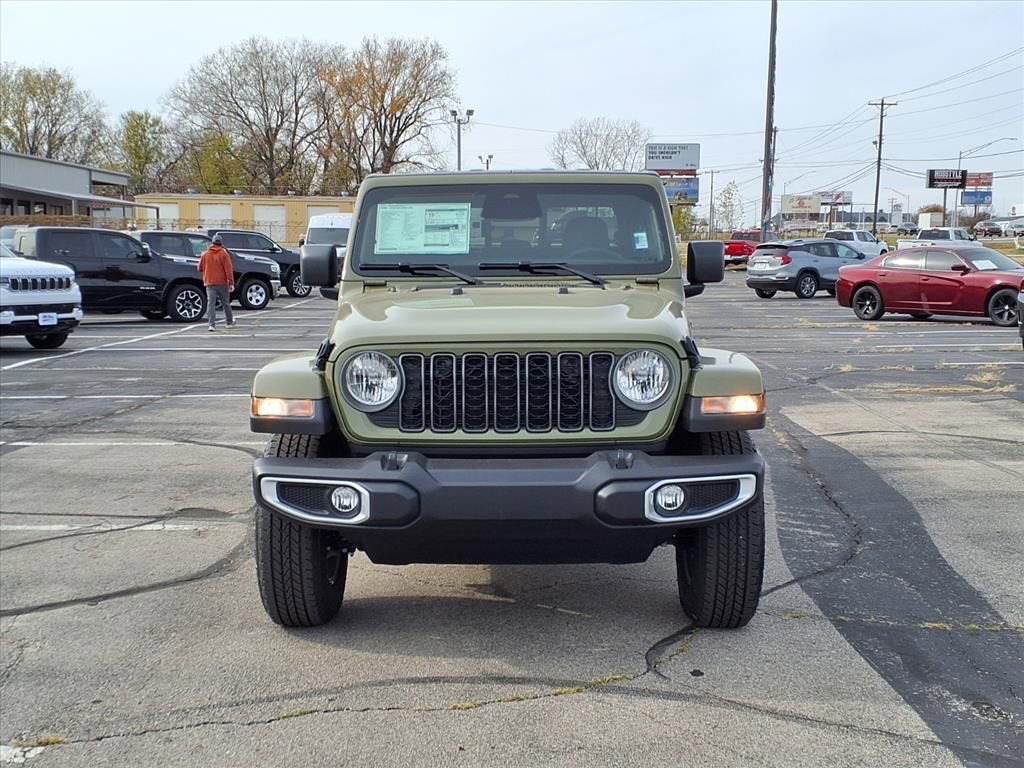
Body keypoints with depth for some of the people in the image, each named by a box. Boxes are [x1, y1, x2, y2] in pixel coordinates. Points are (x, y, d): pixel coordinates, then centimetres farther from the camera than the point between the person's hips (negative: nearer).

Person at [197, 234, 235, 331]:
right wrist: (231, 282, -11)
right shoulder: (224, 253, -4)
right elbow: (228, 269, -11)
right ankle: (229, 322, 25)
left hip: (209, 282, 1)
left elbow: (200, 268, 9)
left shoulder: (205, 254, 4)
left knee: (211, 303, -3)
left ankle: (212, 324, -13)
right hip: (222, 282, -1)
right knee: (226, 303, 13)